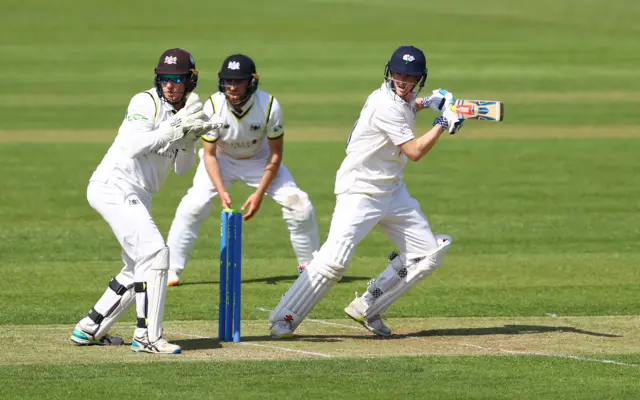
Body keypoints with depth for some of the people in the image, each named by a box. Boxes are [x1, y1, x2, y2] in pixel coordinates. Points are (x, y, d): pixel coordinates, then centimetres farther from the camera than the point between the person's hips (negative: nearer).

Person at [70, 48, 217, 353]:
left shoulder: (181, 113, 14)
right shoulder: (147, 103, -10)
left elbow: (181, 168, 11)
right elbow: (133, 147, -24)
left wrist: (189, 138, -7)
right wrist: (175, 128, -24)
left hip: (136, 197, 10)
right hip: (115, 187, -10)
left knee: (138, 269, 15)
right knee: (154, 252, -20)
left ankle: (89, 329, 24)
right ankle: (147, 336, -19)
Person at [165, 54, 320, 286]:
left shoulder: (269, 106, -28)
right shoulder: (213, 106, -28)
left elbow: (275, 154, -16)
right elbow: (209, 155, -19)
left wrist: (260, 193, -22)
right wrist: (221, 191, -31)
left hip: (259, 160, 1)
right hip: (222, 160, -1)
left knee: (299, 205, -11)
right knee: (193, 205, -21)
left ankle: (309, 266, 9)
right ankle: (170, 270, -10)